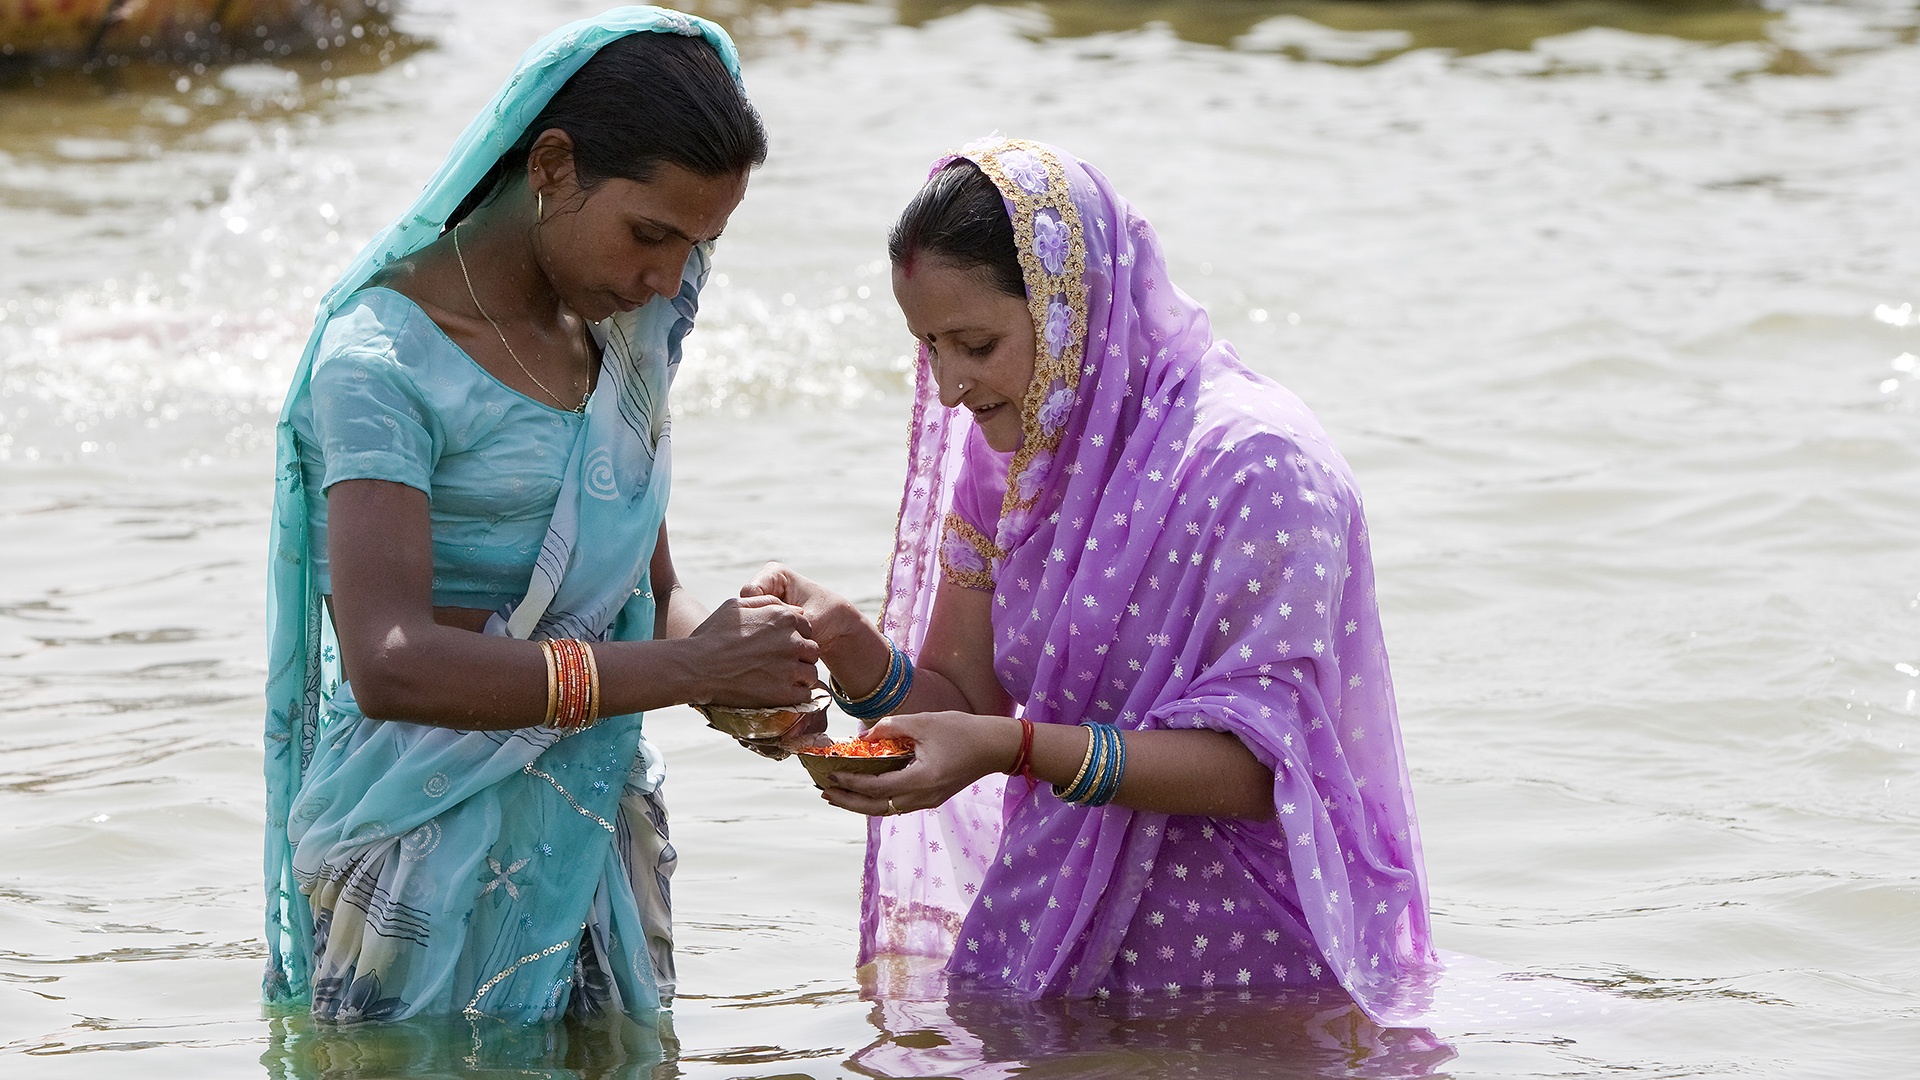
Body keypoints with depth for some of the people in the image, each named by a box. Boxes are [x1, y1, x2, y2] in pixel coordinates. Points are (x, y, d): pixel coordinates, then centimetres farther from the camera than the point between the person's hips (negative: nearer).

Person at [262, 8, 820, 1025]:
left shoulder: (617, 336, 8)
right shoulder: (384, 358, -16)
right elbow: (390, 664, -27)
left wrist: (743, 674, -10)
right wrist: (689, 668, -27)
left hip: (595, 842, 7)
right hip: (428, 857, -7)